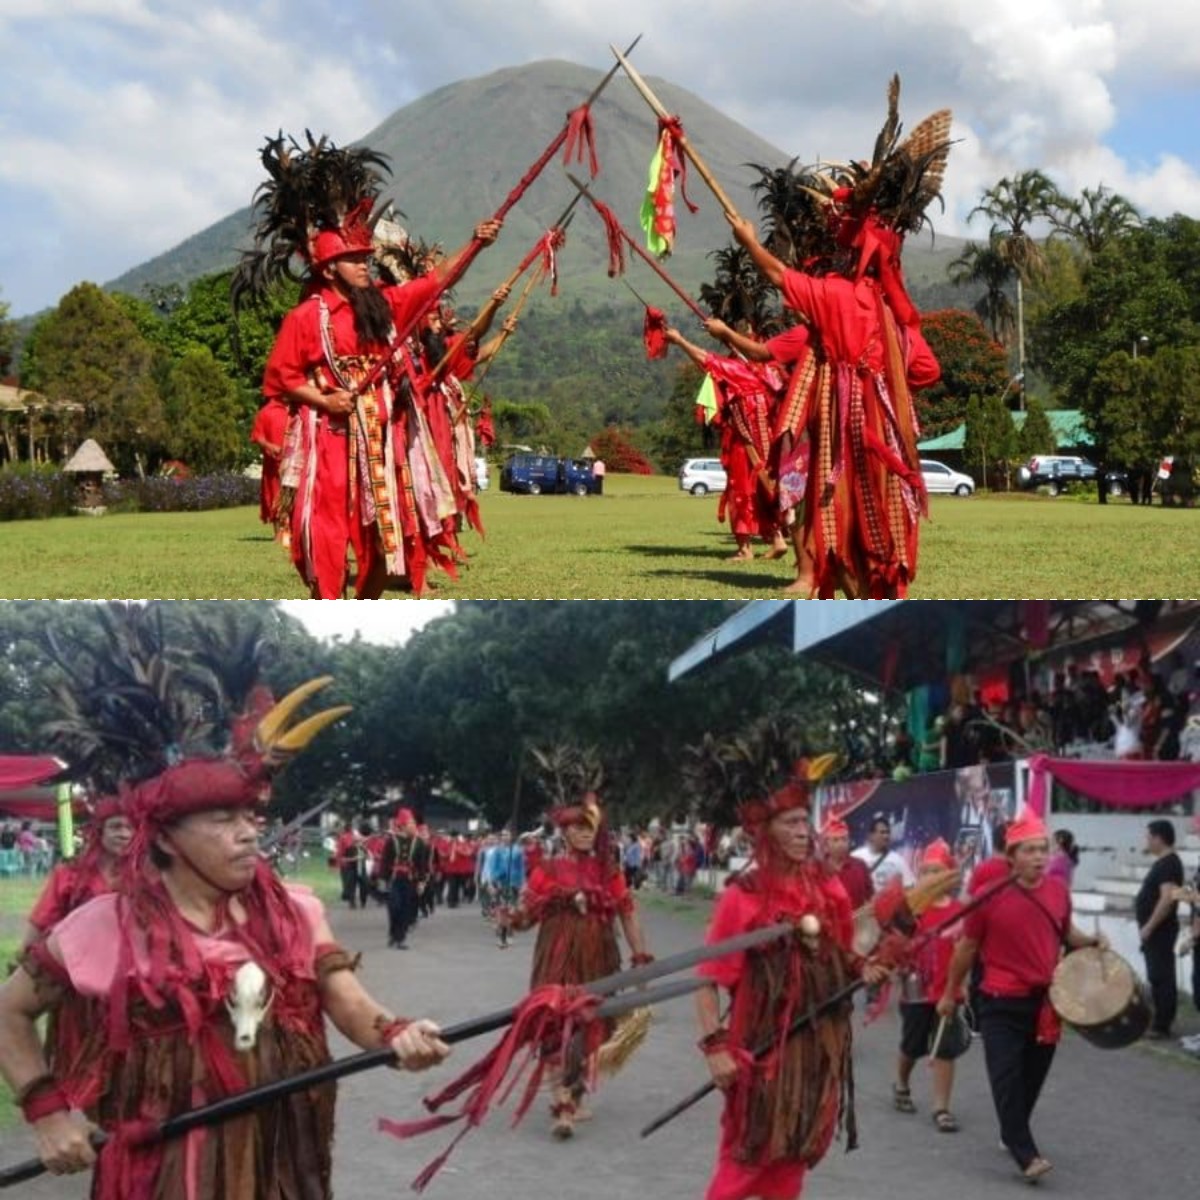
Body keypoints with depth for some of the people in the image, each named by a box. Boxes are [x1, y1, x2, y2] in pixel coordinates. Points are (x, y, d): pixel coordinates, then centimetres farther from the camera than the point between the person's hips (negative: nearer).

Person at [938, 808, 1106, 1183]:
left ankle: (1012, 1135, 34)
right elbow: (967, 947, 0)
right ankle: (1026, 1155, -8)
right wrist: (950, 993, 8)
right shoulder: (990, 895, -11)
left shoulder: (1058, 891, 1)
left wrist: (1093, 942, 0)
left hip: (1047, 1001, 4)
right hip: (1001, 1003, -4)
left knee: (1033, 1077, 14)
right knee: (1007, 1078, -10)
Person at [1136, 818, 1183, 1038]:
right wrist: (1147, 927, 21)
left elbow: (1167, 898, -26)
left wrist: (1148, 927, -24)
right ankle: (1160, 1022, 20)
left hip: (1159, 930, -11)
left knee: (1161, 978, -8)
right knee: (1159, 977, 14)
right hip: (1156, 930, 11)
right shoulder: (1165, 862, 15)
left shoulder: (1168, 864, -17)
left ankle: (1161, 1026, -6)